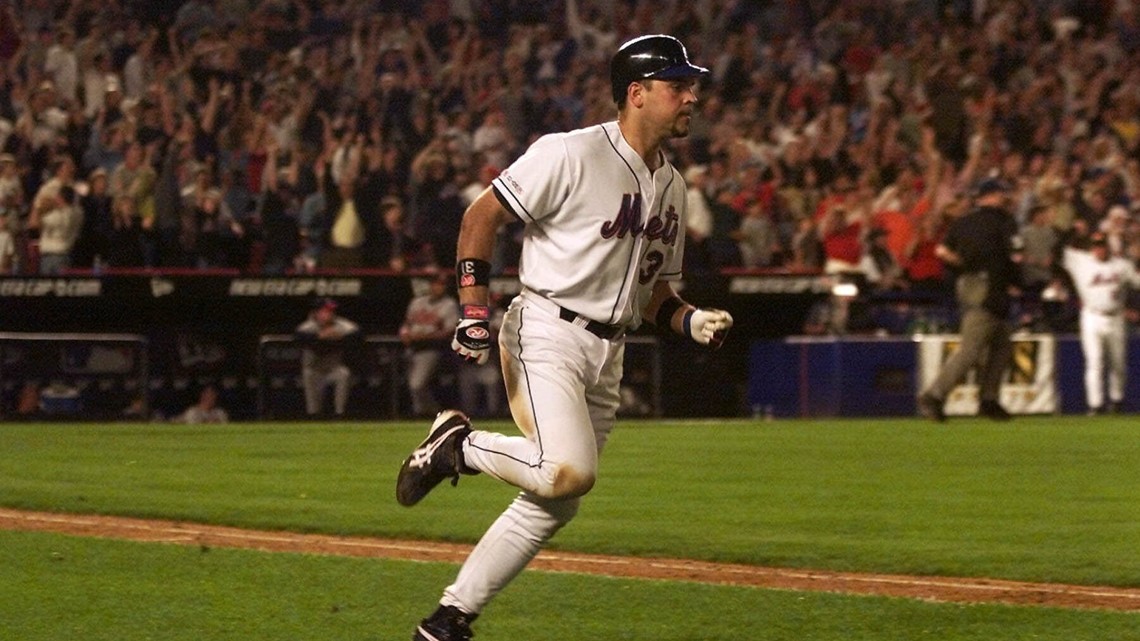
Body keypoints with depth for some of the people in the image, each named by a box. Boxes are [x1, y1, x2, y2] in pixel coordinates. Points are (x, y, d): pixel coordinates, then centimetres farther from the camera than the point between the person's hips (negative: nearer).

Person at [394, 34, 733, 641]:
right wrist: (474, 310, -16)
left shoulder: (671, 187, 14)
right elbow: (481, 214, -7)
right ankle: (456, 445, -1)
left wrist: (693, 321, 1)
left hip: (607, 355, 8)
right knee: (568, 471, -27)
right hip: (546, 335, -8)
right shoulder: (572, 155, -10)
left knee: (554, 505, 7)